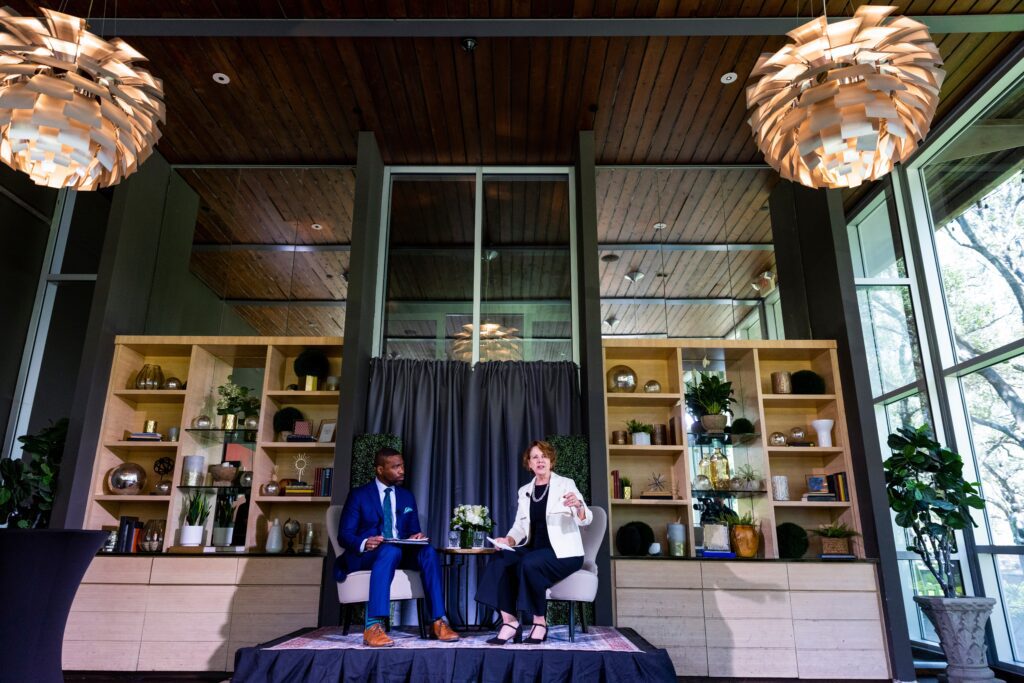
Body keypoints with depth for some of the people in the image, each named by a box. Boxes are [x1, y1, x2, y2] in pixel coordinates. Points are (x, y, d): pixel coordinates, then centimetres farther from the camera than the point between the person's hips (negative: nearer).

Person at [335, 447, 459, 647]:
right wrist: (364, 543, -27)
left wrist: (416, 537, -10)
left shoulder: (407, 496, 15)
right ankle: (373, 626, -42)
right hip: (364, 555, -4)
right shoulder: (358, 495, 1)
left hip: (401, 552, 4)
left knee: (428, 551, -28)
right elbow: (344, 535, -5)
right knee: (391, 551, -38)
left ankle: (438, 622, -28)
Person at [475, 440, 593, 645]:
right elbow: (519, 526, 12)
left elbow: (585, 520, -12)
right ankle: (509, 621, -18)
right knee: (501, 562, -24)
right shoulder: (524, 491, 12)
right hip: (535, 549, 5)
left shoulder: (565, 484, -2)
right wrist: (509, 540, -11)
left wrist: (578, 506, -36)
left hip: (564, 553, -4)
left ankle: (540, 623, -15)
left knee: (530, 563, -33)